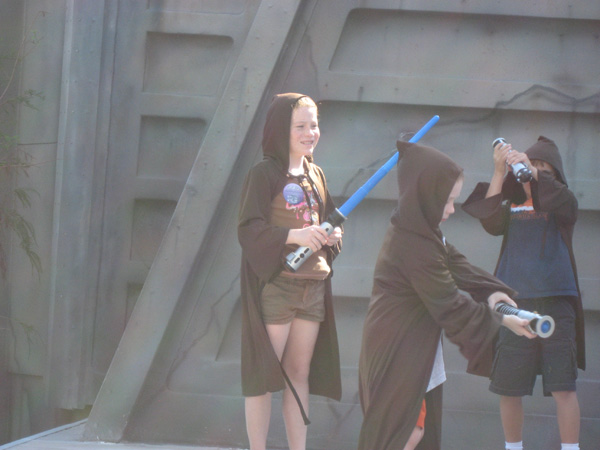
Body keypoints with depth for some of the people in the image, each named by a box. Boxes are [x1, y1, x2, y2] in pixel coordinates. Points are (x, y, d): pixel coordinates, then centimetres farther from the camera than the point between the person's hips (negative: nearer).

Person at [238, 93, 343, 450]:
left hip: (313, 286, 7)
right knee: (266, 373, -4)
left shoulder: (315, 175, 14)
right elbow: (249, 229, -14)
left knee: (299, 373, 10)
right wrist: (294, 235, -26)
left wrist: (332, 237, -1)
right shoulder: (265, 173, -7)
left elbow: (328, 221, 22)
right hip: (274, 284, -7)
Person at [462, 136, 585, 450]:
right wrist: (500, 173, -17)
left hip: (555, 301, -2)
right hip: (514, 302, 2)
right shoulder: (511, 206, 12)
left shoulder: (562, 205, 7)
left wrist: (533, 173, -31)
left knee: (563, 388, -8)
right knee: (508, 387, 3)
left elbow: (564, 202, -16)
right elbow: (491, 222, -8)